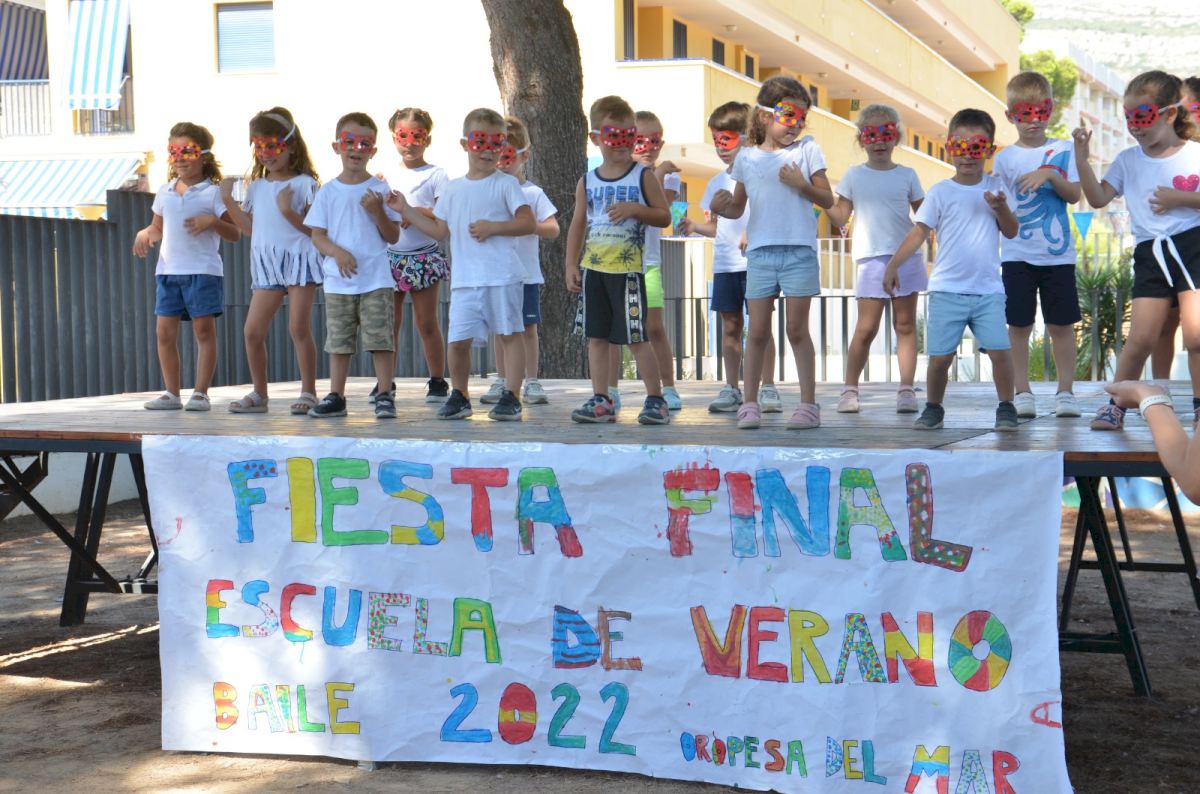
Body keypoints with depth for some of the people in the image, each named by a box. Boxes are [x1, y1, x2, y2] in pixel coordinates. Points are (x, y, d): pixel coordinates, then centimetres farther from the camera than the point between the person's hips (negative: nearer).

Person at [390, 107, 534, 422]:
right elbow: (441, 231, 20)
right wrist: (406, 211, 18)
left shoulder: (506, 184, 1)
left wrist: (493, 227, -15)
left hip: (502, 277, -4)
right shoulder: (453, 189, 15)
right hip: (464, 279, 4)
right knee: (458, 339, 0)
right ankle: (459, 395, 17)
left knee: (510, 334, 0)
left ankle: (511, 397, 4)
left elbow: (528, 223, -6)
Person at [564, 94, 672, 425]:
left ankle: (656, 399, 6)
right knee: (596, 336, 7)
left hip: (628, 268, -4)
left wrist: (635, 209, -17)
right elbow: (578, 225, 13)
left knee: (636, 337, -4)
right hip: (593, 268, 4)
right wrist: (571, 265, 8)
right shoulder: (587, 182, 9)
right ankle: (600, 401, 14)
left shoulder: (643, 177, -1)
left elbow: (664, 216, -1)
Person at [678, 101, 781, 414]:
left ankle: (768, 388, 1)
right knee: (730, 326, 8)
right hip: (724, 264, 6)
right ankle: (731, 390, 14)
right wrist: (695, 227, 0)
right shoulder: (716, 182, 14)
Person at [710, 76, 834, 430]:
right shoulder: (747, 158, 9)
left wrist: (802, 185, -12)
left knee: (797, 329, 1)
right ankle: (750, 403, 11)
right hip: (760, 252, 2)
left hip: (799, 251, -2)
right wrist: (720, 208, -6)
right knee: (757, 331, 4)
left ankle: (808, 403, 8)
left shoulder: (807, 151, 5)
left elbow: (828, 200, 5)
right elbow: (738, 207, 16)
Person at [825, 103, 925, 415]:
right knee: (866, 327, -5)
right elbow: (840, 218, 4)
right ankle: (850, 388, 5)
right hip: (872, 259, -1)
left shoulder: (907, 175, 10)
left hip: (907, 257, 1)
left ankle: (906, 389, 4)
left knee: (905, 324, 3)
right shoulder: (854, 175, 8)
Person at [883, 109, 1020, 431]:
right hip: (947, 290, -1)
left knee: (999, 351, -7)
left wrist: (1001, 208, -12)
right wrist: (892, 265, -11)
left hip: (988, 289, 1)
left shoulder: (994, 188, 8)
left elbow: (1011, 232, 8)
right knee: (940, 355, 1)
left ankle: (1006, 408, 10)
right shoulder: (940, 192, 1)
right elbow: (919, 231, -2)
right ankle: (934, 408, 20)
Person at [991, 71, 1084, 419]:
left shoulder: (1062, 151, 5)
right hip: (1017, 255, 0)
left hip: (1057, 253, 0)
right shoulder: (1004, 158, 4)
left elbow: (1074, 195, -3)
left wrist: (1050, 174, -16)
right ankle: (1022, 393, 10)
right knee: (1019, 325, 1)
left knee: (1061, 323, 3)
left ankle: (1066, 391, 12)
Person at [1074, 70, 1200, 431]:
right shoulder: (1128, 160, 10)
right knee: (1140, 337, -2)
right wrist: (1081, 158, -6)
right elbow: (1098, 198, 3)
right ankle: (1116, 404, 9)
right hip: (1149, 253, 2)